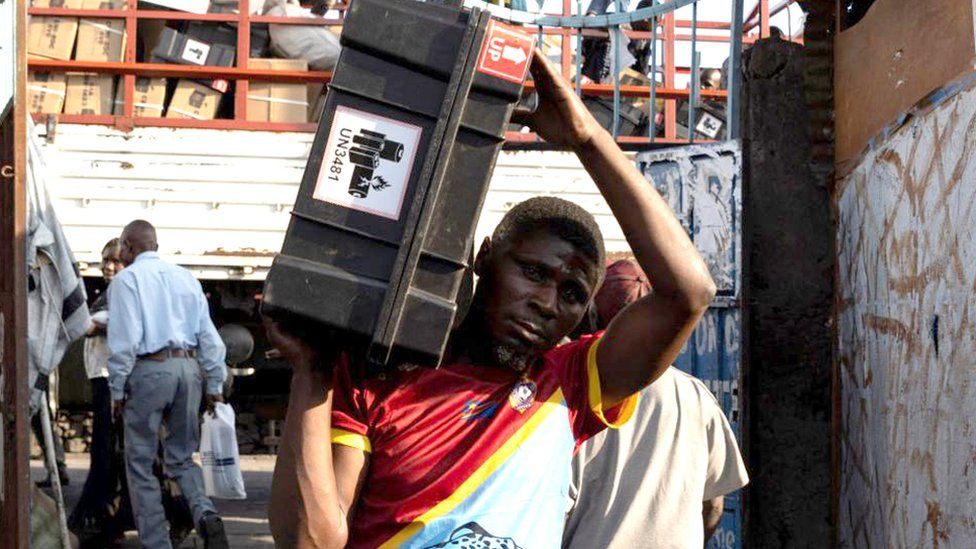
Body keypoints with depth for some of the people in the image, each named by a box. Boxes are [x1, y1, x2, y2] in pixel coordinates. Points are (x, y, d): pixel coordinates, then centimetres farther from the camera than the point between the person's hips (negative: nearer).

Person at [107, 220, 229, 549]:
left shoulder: (126, 279, -2)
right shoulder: (185, 277, 13)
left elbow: (124, 340, -11)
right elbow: (208, 335, 12)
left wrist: (117, 390, -3)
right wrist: (214, 385, 16)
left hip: (148, 370, -5)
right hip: (188, 367, 5)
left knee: (140, 463, 6)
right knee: (183, 457, 15)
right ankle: (205, 515, -10)